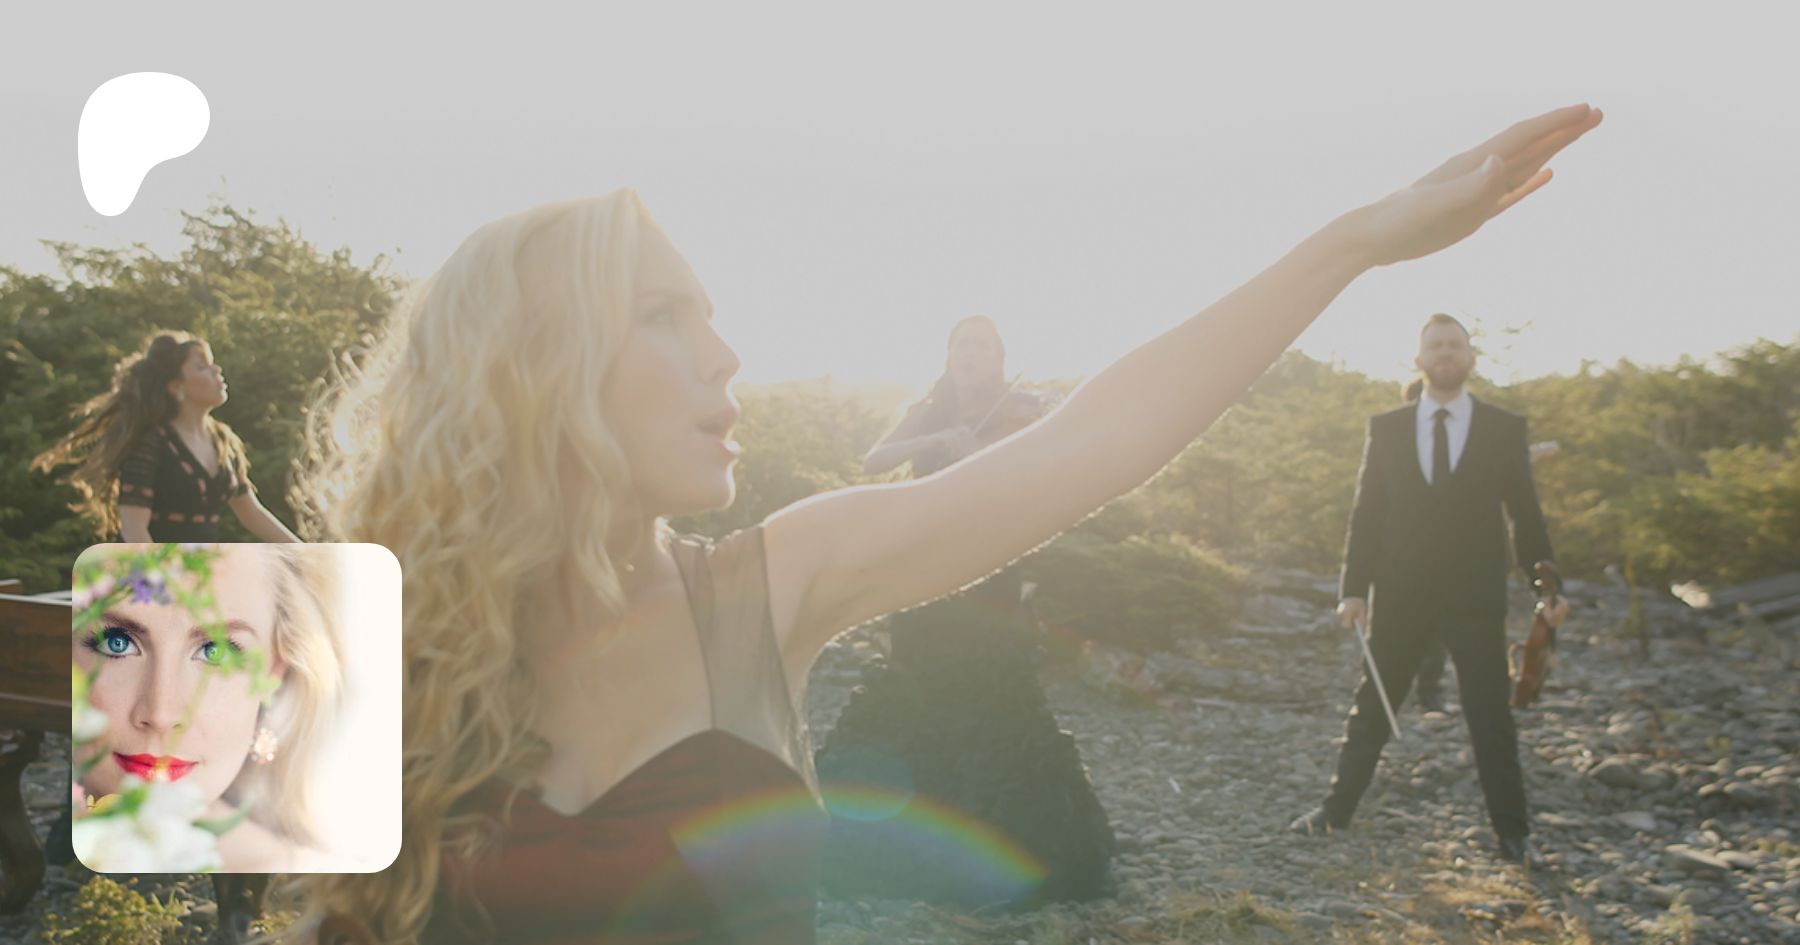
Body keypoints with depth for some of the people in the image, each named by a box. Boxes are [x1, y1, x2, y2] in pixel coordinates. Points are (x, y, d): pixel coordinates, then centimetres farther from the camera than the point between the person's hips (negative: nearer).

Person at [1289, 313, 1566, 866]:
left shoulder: (1505, 429, 2)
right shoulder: (1386, 429, 4)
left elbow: (1525, 515, 4)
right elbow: (1366, 513, 4)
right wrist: (1353, 587, -2)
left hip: (1476, 599, -1)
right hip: (1400, 598, 1)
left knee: (1491, 718, 5)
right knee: (1372, 710, 10)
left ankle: (1511, 831, 19)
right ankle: (1337, 809, 23)